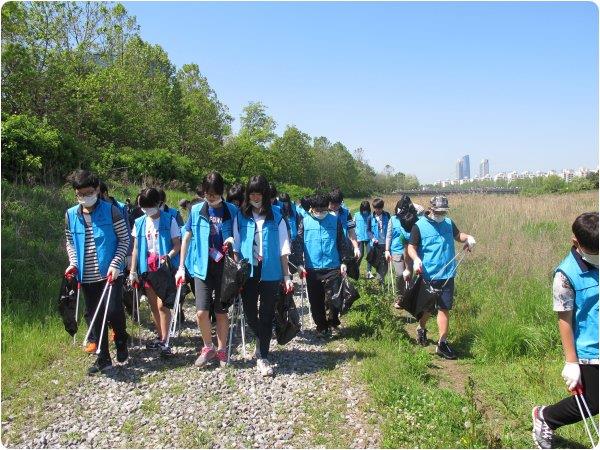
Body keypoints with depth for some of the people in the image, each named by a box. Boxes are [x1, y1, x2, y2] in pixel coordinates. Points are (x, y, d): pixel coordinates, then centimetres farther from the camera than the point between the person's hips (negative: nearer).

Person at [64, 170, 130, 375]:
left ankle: (121, 343, 21)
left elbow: (124, 238, -4)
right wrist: (73, 263, 0)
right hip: (87, 276, 4)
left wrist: (115, 264, -15)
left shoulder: (110, 211, -6)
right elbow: (70, 243, 16)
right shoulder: (71, 215, 6)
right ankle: (103, 359, 20)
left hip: (110, 273, -4)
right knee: (95, 316, 9)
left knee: (114, 311, -10)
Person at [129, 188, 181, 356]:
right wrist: (133, 271, 5)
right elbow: (136, 248, 9)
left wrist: (168, 256, -25)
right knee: (153, 306, 13)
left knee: (162, 304, -11)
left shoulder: (169, 220, -5)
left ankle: (164, 342, -3)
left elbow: (177, 244, -6)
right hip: (147, 268, 5)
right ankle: (160, 337, 27)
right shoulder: (139, 223, 8)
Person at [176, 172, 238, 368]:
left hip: (224, 268, 0)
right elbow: (187, 238, 7)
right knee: (201, 312, -7)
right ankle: (208, 347, 17)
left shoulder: (232, 211, -2)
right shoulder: (197, 210, 0)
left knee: (221, 311, 9)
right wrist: (181, 267, 6)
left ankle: (221, 350, 26)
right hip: (202, 267, 0)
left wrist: (232, 241, -17)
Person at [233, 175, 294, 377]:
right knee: (250, 313, 8)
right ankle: (261, 340, 38)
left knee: (267, 315, 3)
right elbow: (235, 247, 6)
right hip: (248, 272, 2)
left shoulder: (276, 217, 0)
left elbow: (283, 250, 2)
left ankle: (263, 357, 14)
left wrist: (286, 276, 0)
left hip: (270, 273, -1)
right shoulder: (241, 216, 4)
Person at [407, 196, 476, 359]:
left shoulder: (449, 223, 4)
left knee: (444, 308, 1)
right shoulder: (419, 226, -9)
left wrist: (468, 238, 0)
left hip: (447, 275, 3)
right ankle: (421, 329, 45)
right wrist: (416, 259, -27)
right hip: (427, 275, -2)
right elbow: (411, 247, -8)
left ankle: (442, 343, 9)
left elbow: (457, 235, 21)